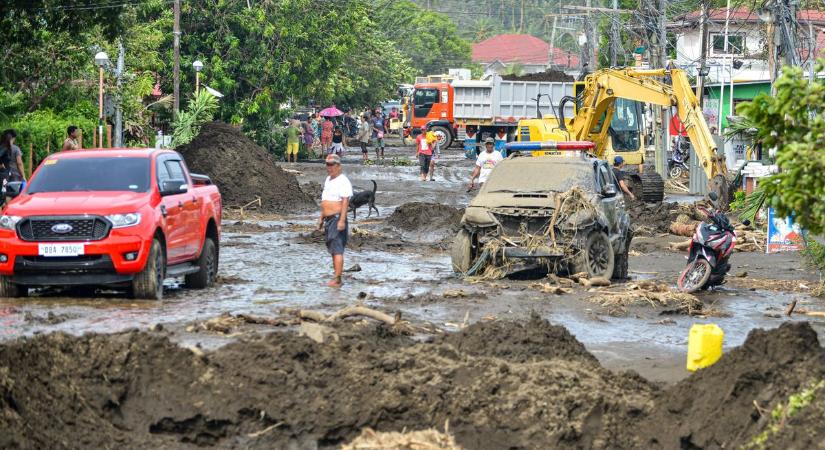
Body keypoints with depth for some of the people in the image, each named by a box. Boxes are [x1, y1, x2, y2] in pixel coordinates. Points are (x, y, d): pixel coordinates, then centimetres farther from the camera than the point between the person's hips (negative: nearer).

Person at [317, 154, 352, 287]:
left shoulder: (343, 181, -12)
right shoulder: (328, 179, 17)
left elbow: (345, 202, -19)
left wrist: (342, 220, -25)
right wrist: (321, 218, 24)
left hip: (337, 219, -10)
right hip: (328, 220, 10)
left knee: (337, 250, -12)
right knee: (332, 249, 11)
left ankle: (337, 280, -16)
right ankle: (336, 277, 15)